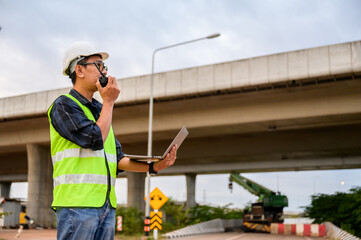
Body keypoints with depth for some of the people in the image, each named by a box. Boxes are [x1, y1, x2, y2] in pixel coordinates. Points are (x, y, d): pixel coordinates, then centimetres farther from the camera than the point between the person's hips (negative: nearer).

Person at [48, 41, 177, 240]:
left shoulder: (99, 110, 21)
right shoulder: (64, 105, -2)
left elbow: (117, 159, 17)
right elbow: (95, 140, -16)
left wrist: (153, 167, 3)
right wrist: (109, 101, -3)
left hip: (106, 204, 8)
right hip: (77, 202, -8)